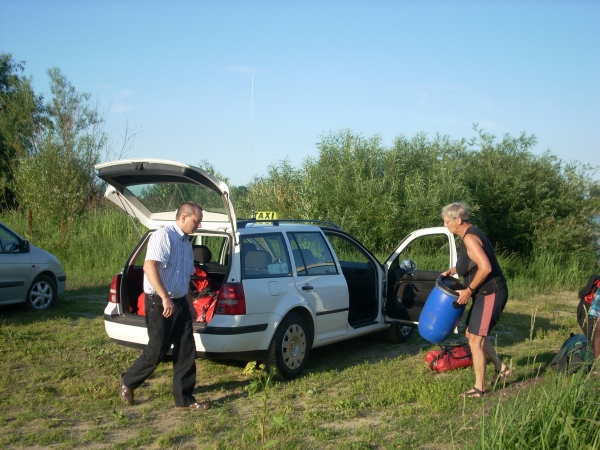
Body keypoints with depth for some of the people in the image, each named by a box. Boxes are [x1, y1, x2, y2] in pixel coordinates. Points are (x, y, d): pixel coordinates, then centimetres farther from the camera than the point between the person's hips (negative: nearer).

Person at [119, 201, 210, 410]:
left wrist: (190, 304, 20)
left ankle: (184, 399, 13)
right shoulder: (164, 236, -13)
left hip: (180, 302, 8)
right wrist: (165, 298, -30)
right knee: (157, 350, -2)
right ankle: (127, 382, 22)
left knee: (186, 350, 5)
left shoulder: (186, 243, 15)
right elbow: (149, 267, -25)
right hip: (159, 303, -8)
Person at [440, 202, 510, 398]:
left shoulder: (469, 238, -20)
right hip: (487, 293, 10)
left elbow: (485, 267, -30)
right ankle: (501, 368, 29)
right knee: (472, 333, 19)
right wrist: (453, 270, 14)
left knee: (475, 339, -7)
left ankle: (479, 388, 2)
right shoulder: (471, 234, 12)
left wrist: (469, 290, -21)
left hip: (490, 294, -10)